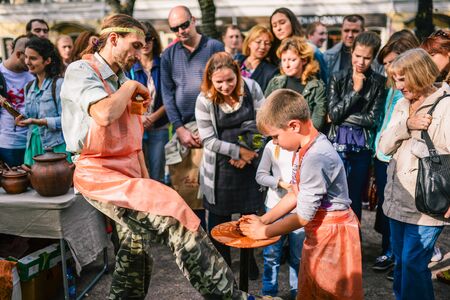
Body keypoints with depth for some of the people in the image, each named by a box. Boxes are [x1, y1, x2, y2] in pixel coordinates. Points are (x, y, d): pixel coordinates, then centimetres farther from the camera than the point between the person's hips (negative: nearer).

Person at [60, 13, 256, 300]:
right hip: (98, 173, -9)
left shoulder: (120, 79, 18)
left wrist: (145, 179, 14)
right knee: (172, 213, -22)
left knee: (136, 246, 7)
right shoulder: (81, 71, -7)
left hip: (128, 173, 9)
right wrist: (131, 86, -10)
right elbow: (105, 115, -28)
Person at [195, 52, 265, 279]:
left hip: (250, 161, 2)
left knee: (249, 213, 13)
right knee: (219, 217, 8)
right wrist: (238, 151, -16)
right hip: (220, 166, -1)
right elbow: (209, 140, -12)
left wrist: (247, 154, -11)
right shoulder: (204, 100, -12)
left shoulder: (251, 87, -7)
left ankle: (248, 260, 34)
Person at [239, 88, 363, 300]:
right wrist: (264, 219, 7)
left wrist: (264, 232, -10)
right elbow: (296, 194, 11)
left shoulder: (316, 158, -28)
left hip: (332, 235, -9)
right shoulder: (305, 149, 1)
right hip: (318, 233, 9)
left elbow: (304, 216, -22)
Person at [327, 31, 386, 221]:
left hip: (362, 146, 0)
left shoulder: (379, 83, 0)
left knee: (355, 198, 10)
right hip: (338, 143, 0)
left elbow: (373, 119, -6)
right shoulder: (338, 78, 2)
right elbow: (333, 114, -7)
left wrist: (342, 116, -8)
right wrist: (355, 90, -9)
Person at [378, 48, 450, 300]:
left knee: (413, 263, -3)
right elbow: (385, 146, 5)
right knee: (401, 259, 18)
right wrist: (406, 124, -12)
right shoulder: (403, 104, 11)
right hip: (398, 197, 7)